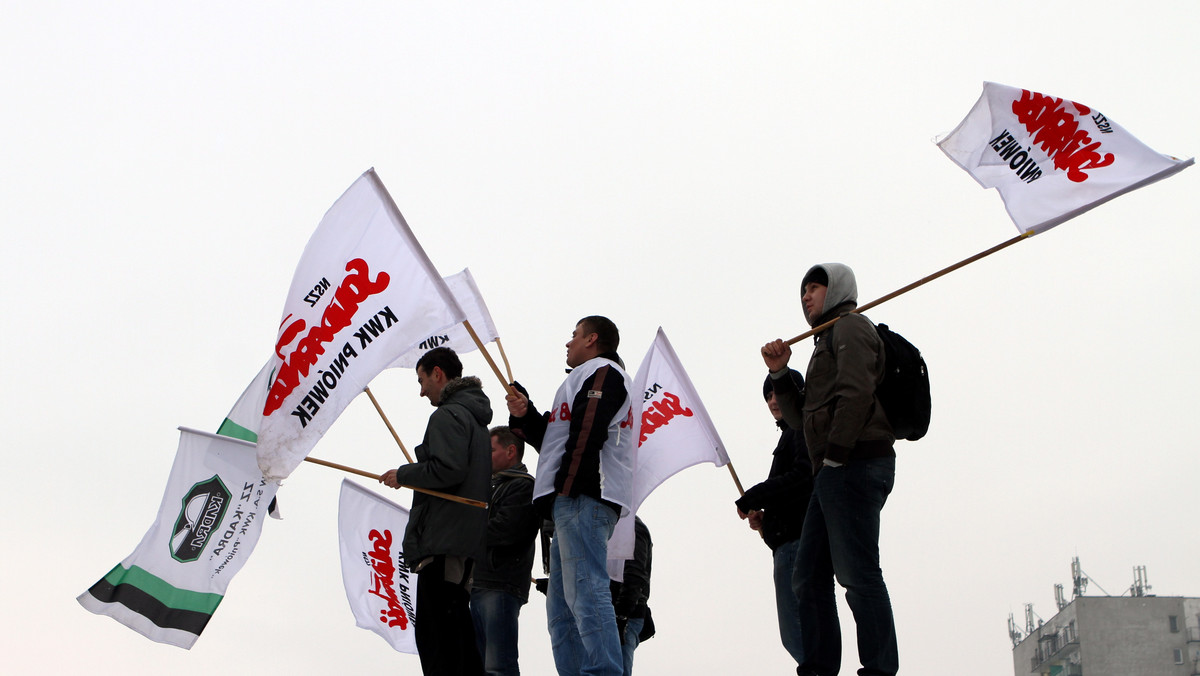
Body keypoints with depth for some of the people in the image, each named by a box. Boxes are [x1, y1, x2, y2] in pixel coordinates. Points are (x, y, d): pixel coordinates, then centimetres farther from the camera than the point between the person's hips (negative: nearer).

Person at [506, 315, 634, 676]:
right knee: (561, 605, 7)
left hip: (583, 497, -11)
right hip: (574, 502, 11)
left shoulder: (601, 370, 1)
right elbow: (555, 440, 27)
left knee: (586, 592, -20)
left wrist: (567, 485, -20)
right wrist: (525, 416, 13)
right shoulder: (590, 377, 34)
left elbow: (588, 432, -14)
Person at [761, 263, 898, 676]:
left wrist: (834, 456, -19)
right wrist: (779, 374, 12)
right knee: (809, 577, 8)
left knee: (857, 572, -14)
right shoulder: (829, 339, 29)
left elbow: (856, 394, -16)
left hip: (855, 465, -10)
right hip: (835, 472, 10)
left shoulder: (849, 326, 0)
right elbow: (800, 416, 25)